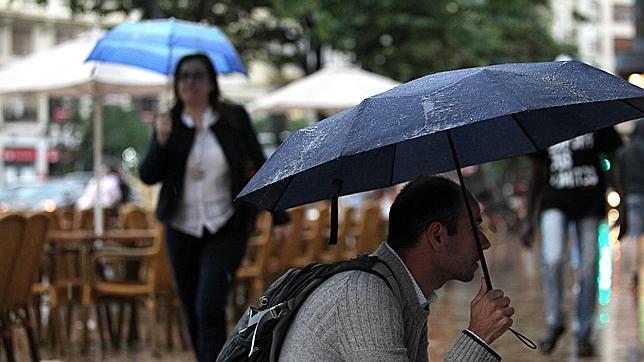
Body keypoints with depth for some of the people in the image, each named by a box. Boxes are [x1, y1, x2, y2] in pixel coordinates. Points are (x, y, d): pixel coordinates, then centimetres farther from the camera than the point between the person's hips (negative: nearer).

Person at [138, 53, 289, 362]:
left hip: (226, 229, -3)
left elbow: (258, 166, 3)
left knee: (209, 307, -16)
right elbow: (148, 176, -2)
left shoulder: (234, 119, -2)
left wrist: (278, 216, 2)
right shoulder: (169, 124, 2)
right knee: (192, 312, 10)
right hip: (182, 230, 3)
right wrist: (160, 142, -19)